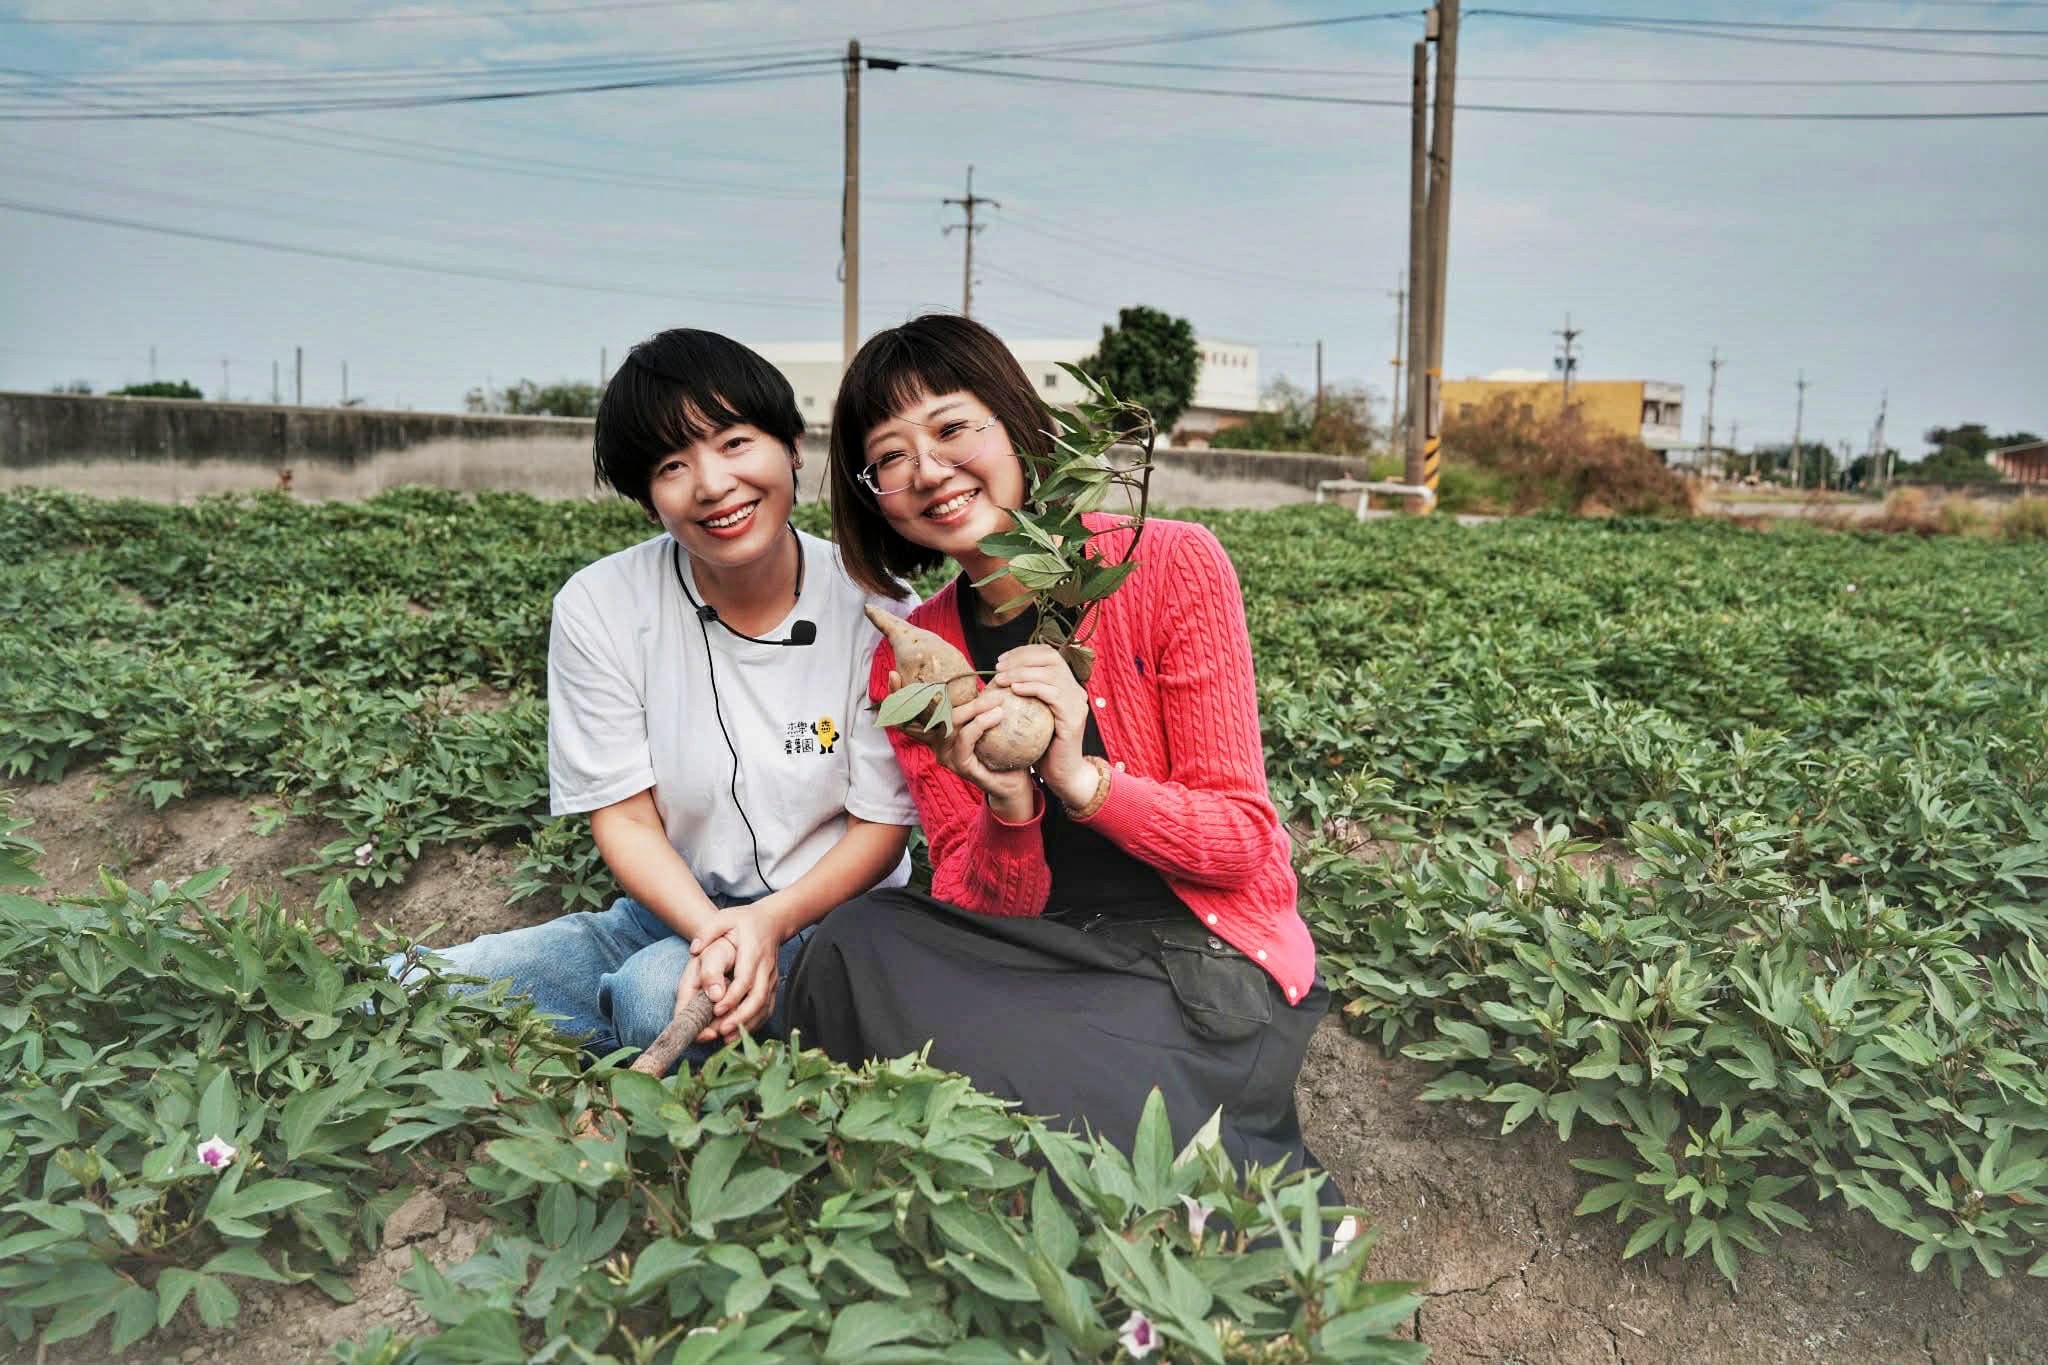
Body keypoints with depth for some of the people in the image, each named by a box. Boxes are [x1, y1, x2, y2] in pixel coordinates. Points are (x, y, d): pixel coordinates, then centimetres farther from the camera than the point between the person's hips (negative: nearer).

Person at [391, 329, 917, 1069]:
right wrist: (713, 932, -24)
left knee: (659, 994, -35)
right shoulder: (599, 607, -6)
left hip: (822, 917, -2)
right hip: (669, 911, 3)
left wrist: (769, 923, -23)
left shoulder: (872, 608, -11)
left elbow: (884, 823, -5)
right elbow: (624, 816, -5)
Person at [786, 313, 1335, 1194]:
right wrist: (1007, 813, -24)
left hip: (1207, 960, -4)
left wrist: (1082, 778, -26)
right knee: (857, 943, -23)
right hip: (1037, 954, 4)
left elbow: (1241, 840, -9)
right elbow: (976, 901, -1)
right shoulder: (908, 664, 1)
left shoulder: (1170, 565, -11)